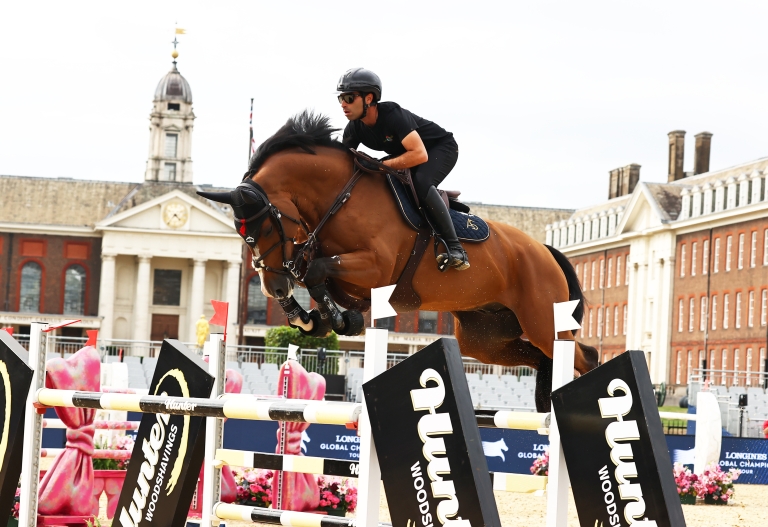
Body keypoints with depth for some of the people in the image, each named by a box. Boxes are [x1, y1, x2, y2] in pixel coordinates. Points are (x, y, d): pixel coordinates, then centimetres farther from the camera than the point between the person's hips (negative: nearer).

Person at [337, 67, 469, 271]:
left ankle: (455, 249, -36)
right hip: (406, 152, 8)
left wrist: (382, 165, -40)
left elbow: (420, 155, -41)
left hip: (441, 148, -8)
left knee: (421, 182, -36)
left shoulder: (392, 115, -34)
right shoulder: (353, 130, -12)